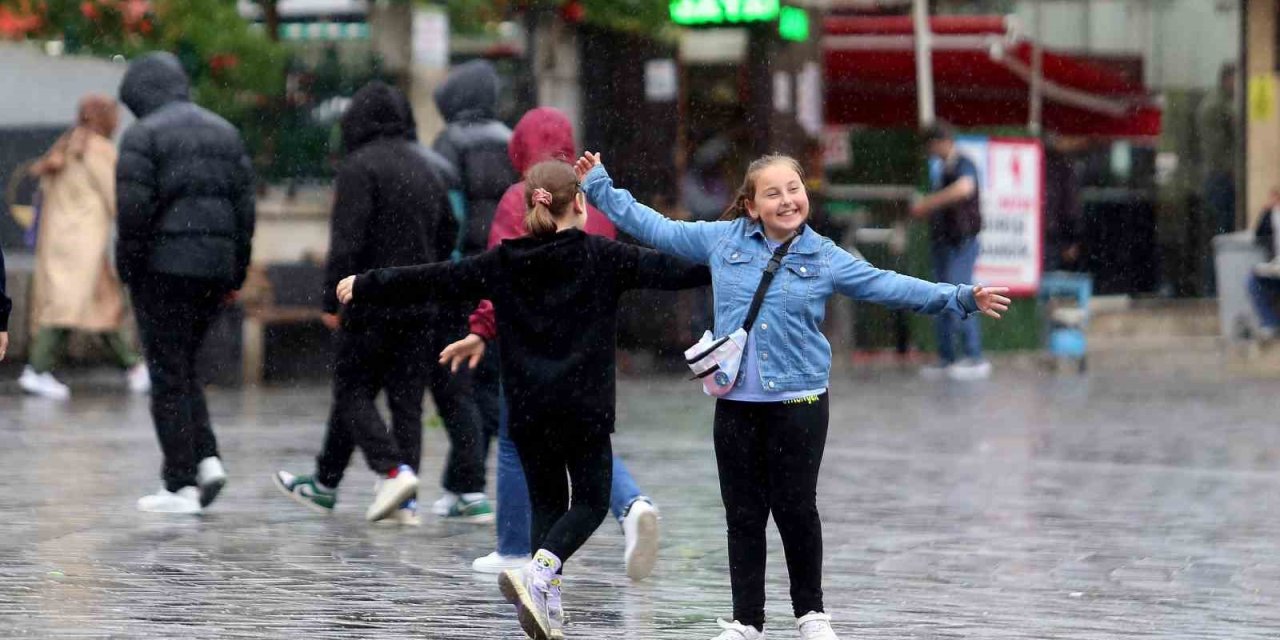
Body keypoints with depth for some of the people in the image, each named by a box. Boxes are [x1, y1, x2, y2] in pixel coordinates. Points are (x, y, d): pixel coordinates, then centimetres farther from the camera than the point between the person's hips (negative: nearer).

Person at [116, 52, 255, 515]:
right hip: (215, 265, 6)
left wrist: (127, 268, -5)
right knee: (184, 367, 18)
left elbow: (133, 210, -14)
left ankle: (181, 484, -3)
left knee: (168, 375, -2)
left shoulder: (144, 135, -6)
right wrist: (236, 275, 14)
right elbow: (245, 205, 12)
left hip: (165, 264, -6)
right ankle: (206, 458, 2)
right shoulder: (225, 133, 14)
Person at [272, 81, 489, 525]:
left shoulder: (361, 167, -9)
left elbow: (347, 240, -17)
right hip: (422, 305, 6)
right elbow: (448, 235, 19)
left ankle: (393, 470, -16)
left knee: (352, 391, 2)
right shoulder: (427, 168, 14)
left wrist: (333, 300, -14)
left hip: (374, 303, -6)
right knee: (407, 397, 7)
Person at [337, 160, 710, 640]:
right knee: (591, 501, 5)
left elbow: (430, 280, 9)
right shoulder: (600, 257, -3)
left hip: (528, 410, 3)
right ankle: (537, 573, -19)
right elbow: (670, 270, -4)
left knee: (547, 502, 13)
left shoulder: (503, 263, 4)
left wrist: (364, 287, 20)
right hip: (584, 404, -3)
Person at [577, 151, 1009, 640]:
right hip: (736, 403, 2)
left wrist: (960, 298, -4)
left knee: (796, 509, 1)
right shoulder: (720, 240, 5)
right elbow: (656, 229, 13)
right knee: (743, 516, 6)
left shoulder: (824, 259, 2)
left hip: (799, 403, -2)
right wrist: (599, 188, 15)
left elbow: (888, 286, 2)